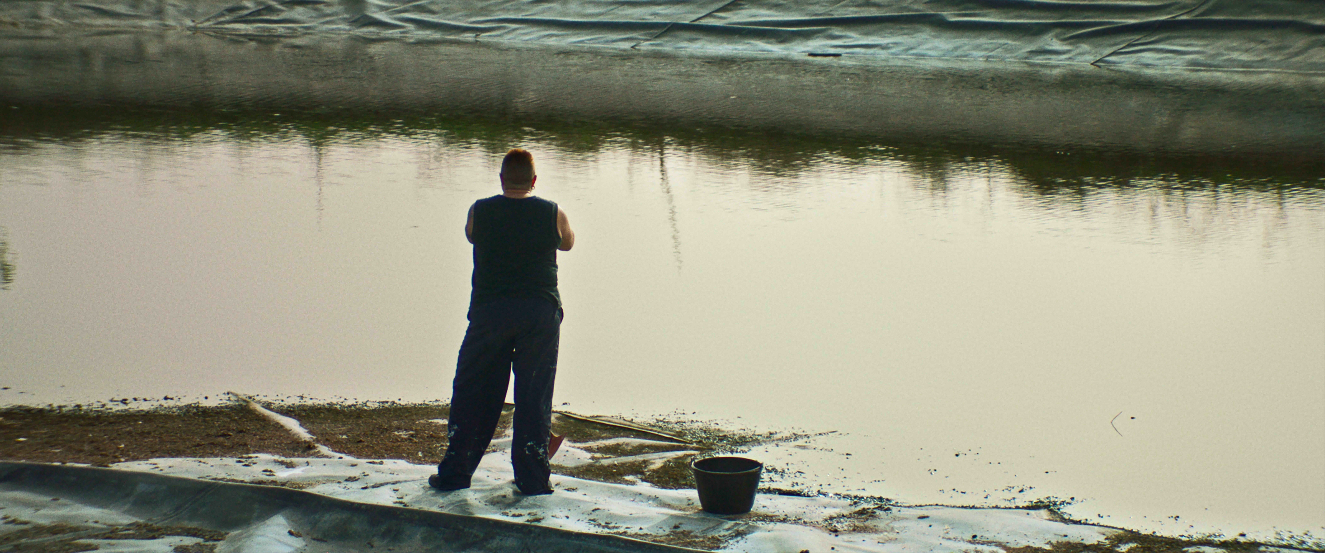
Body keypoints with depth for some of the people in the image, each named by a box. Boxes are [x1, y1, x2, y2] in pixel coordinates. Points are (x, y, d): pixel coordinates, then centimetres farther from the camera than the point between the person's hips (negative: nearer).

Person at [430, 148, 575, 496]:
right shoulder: (552, 214, -2)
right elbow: (567, 243, 19)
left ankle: (455, 473, 12)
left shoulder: (480, 212, -2)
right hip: (541, 311, 0)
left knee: (472, 393, 9)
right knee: (534, 395, 6)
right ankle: (533, 477, 8)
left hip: (490, 310, 0)